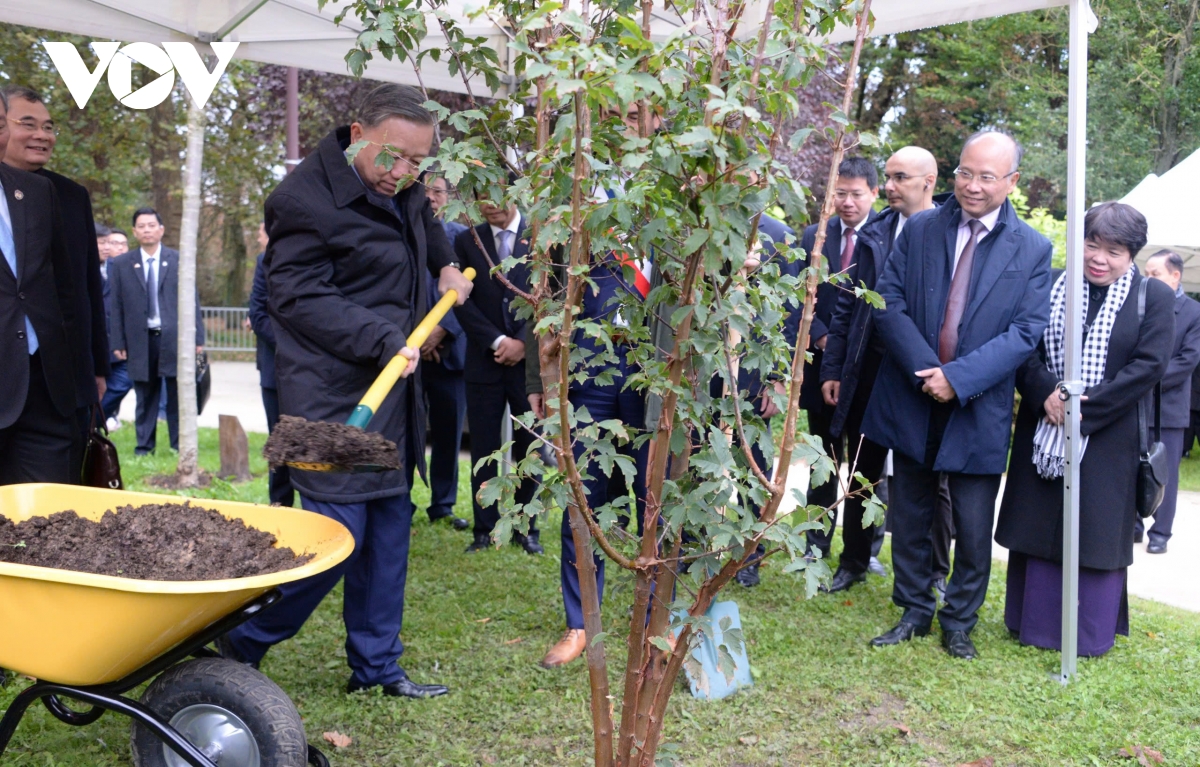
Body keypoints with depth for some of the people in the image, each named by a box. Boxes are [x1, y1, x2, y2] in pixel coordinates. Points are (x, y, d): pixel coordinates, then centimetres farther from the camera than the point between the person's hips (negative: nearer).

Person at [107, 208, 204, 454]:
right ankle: (144, 446, 15)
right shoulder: (121, 264, 8)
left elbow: (192, 301, 5)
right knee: (145, 397, 7)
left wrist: (197, 338, -1)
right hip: (141, 341, 1)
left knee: (178, 395, 2)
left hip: (174, 339, -1)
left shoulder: (179, 260, 6)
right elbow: (117, 307, 6)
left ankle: (180, 447, 10)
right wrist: (118, 343, 1)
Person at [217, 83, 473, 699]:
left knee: (389, 528, 11)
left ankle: (377, 666, 23)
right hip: (333, 399, -8)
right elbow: (300, 299, -17)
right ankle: (238, 646, 10)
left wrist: (447, 269, 20)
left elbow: (429, 234, 35)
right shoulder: (305, 198, -15)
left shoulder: (404, 193, 10)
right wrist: (383, 341, -23)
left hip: (391, 392, 9)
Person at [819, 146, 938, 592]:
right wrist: (832, 369, 6)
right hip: (869, 369, 4)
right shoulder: (874, 233, 7)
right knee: (862, 471, 14)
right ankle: (854, 562, 28)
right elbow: (848, 304, 9)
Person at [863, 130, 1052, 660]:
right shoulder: (919, 229, 2)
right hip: (912, 400, 2)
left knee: (973, 529, 5)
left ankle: (959, 624, 24)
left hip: (979, 410, -2)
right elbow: (889, 302, -4)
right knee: (910, 518, 13)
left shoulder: (1032, 250, -2)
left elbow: (1026, 331, -8)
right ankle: (914, 612, 30)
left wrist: (958, 377, -19)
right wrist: (925, 370, -17)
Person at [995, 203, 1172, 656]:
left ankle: (1091, 634, 18)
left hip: (1108, 440, -3)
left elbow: (1149, 364, -11)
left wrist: (1086, 408, -17)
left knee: (1096, 532, 4)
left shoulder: (1153, 297, -2)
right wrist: (1045, 393, -17)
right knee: (1037, 527, 10)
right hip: (1042, 433, 3)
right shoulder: (1051, 287, 5)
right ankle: (1032, 622, 24)